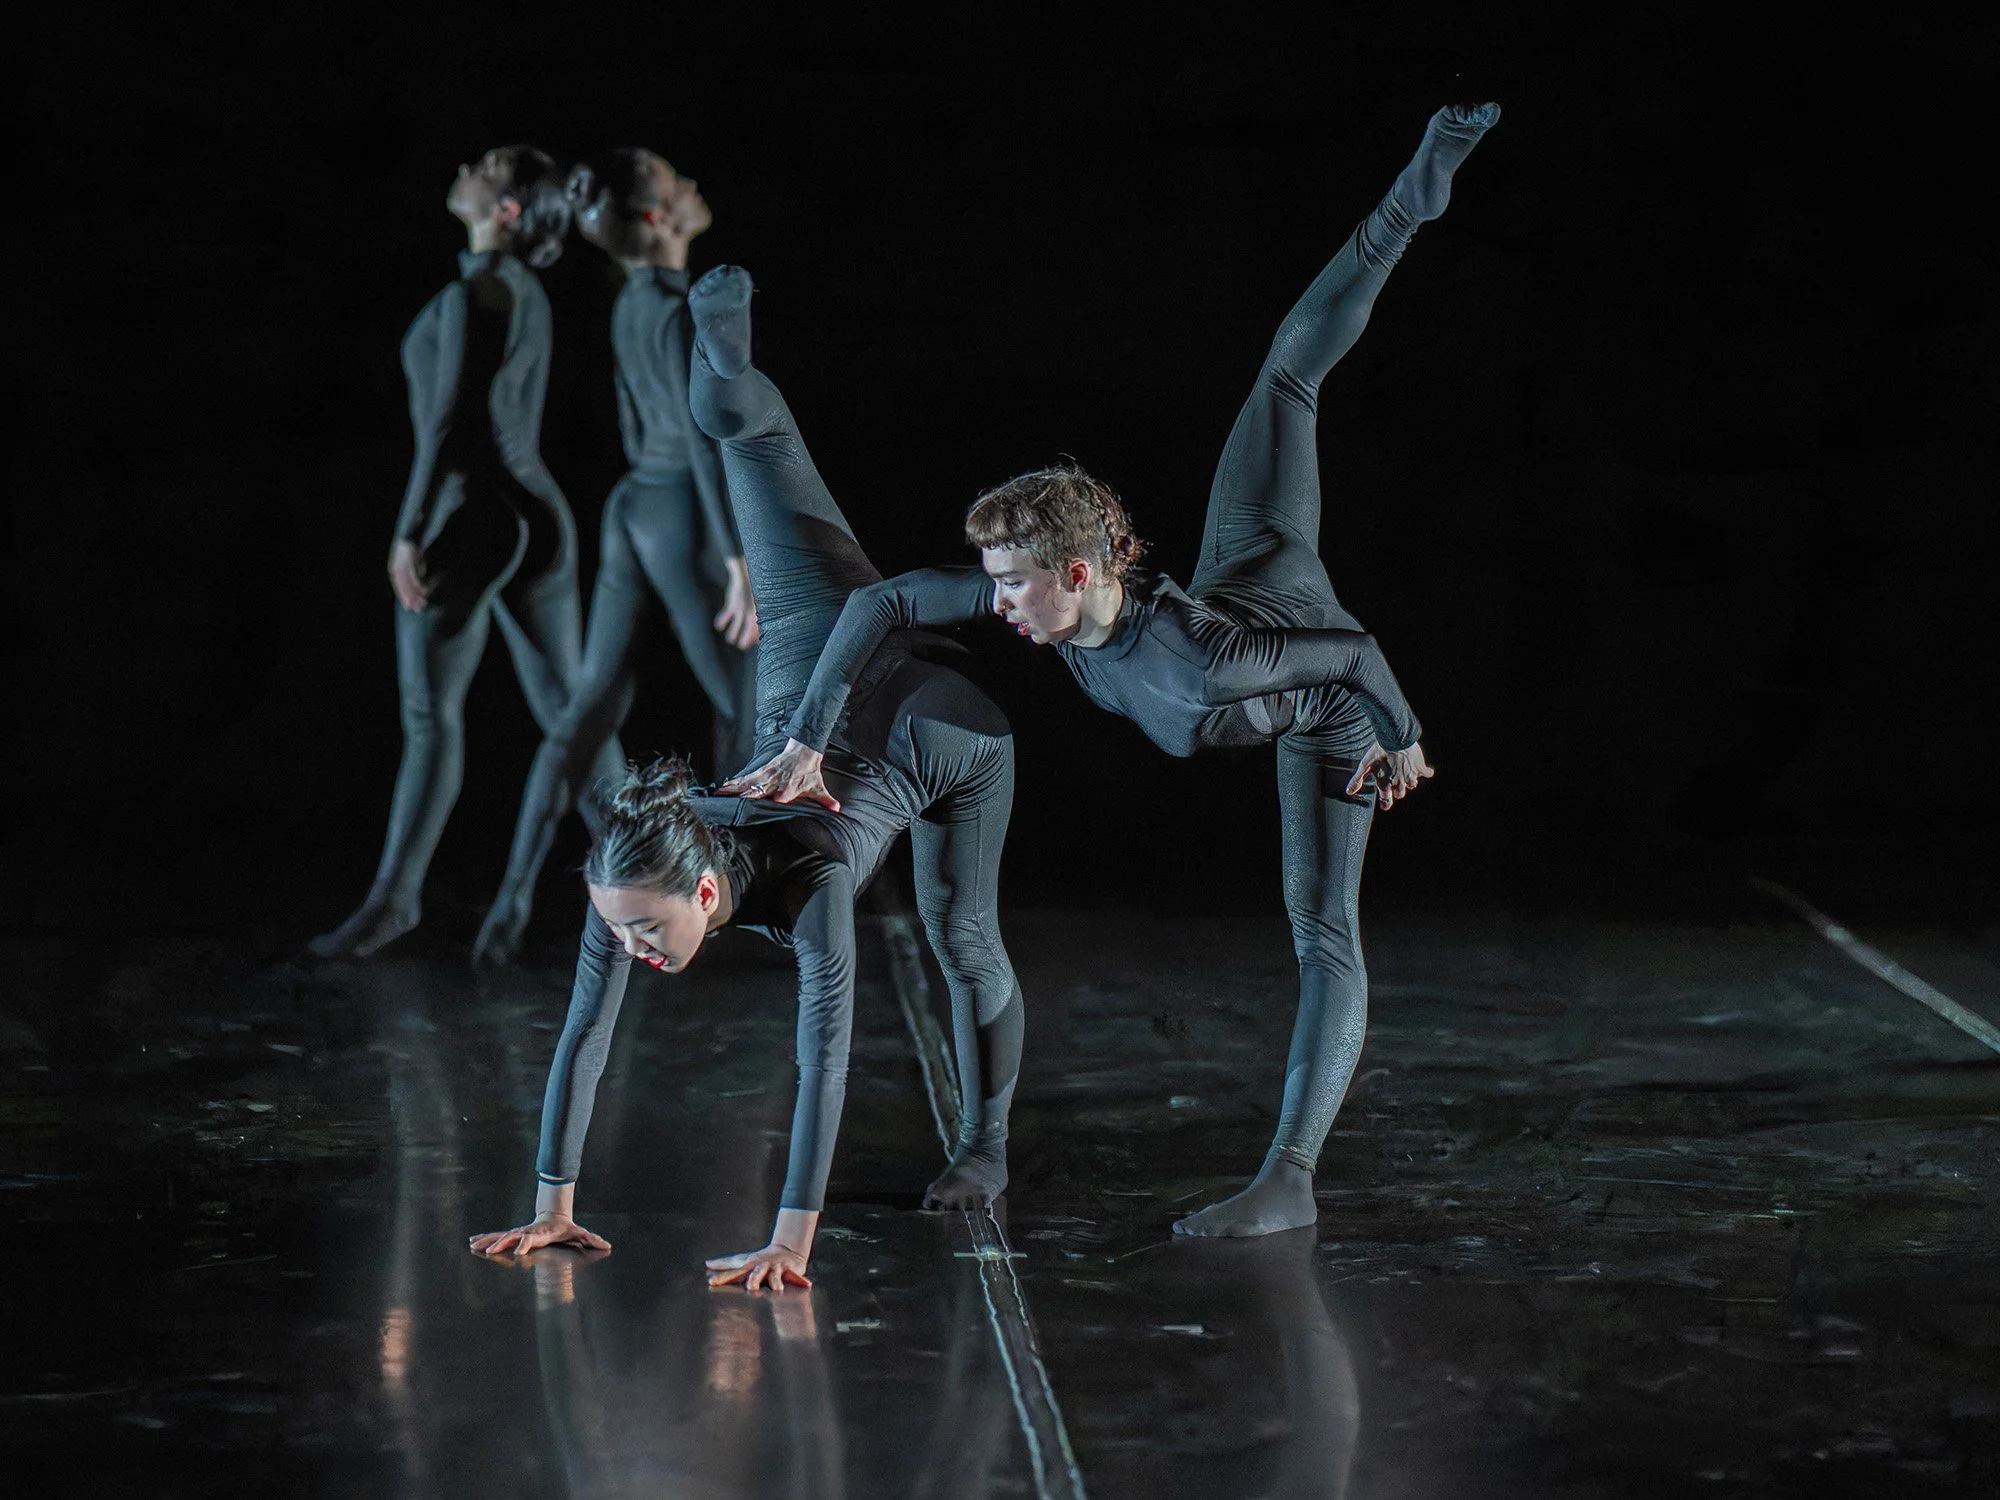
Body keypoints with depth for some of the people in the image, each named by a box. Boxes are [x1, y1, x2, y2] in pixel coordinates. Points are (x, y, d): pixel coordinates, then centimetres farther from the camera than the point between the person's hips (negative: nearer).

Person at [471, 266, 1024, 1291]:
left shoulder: (809, 882, -43)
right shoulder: (635, 867, -32)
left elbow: (824, 1055, -47)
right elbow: (583, 1029, -29)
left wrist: (791, 1245, -51)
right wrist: (550, 1206, -30)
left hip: (944, 725, -3)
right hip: (813, 674, 3)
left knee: (960, 935, 13)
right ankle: (724, 329, 42)